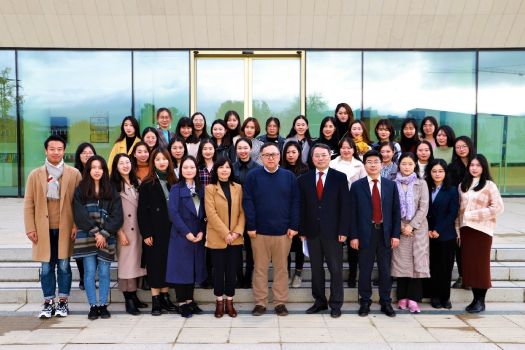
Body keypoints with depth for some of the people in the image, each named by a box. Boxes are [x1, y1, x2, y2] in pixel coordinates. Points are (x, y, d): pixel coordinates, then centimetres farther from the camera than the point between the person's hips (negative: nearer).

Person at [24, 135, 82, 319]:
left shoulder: (74, 174, 3)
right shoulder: (35, 175, 7)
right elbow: (29, 203, 5)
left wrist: (76, 226, -6)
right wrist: (30, 228, -1)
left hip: (65, 228, -1)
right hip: (44, 229, 1)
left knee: (64, 266, 4)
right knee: (46, 267, 7)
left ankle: (63, 302, 16)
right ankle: (48, 303, 18)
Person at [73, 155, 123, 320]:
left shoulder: (111, 192, 7)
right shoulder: (80, 191, 5)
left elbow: (117, 216, 0)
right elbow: (80, 215, -4)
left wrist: (104, 234, -10)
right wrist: (95, 232, -11)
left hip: (106, 238, 1)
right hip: (87, 238, -1)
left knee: (104, 273, 3)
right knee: (89, 273, 1)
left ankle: (103, 305, 12)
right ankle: (93, 306, 9)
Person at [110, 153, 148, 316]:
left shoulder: (137, 183, 12)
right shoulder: (114, 185, -4)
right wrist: (120, 233, -13)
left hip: (139, 230, 5)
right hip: (125, 231, -5)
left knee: (137, 263, 9)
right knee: (127, 264, -3)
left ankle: (134, 296, 19)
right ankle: (128, 301, 3)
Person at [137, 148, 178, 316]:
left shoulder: (174, 182, 9)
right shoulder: (147, 184, -3)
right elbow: (142, 210, -6)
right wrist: (146, 234, -11)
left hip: (170, 231, 4)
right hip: (154, 232, -4)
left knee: (168, 263, 8)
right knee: (155, 264, 2)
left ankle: (165, 297, 19)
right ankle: (155, 300, 10)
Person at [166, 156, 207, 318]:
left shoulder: (201, 189, 9)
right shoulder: (176, 189, -2)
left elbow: (204, 213, 7)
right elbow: (173, 213, -12)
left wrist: (201, 232, -7)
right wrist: (187, 232, -16)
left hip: (198, 236, 4)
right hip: (181, 236, -4)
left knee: (194, 268, 9)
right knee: (181, 268, 0)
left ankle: (190, 300, 20)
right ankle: (182, 303, 9)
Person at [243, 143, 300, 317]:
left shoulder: (289, 176, 4)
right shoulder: (253, 176, -1)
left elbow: (295, 203, 2)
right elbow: (247, 202, -4)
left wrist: (293, 226, -4)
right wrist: (251, 226, -9)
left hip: (283, 231, 1)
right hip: (259, 231, -1)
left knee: (281, 268, 9)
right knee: (260, 268, 8)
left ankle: (280, 302, 20)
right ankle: (260, 302, 18)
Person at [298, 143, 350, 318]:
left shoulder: (340, 177, -1)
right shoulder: (304, 179, 6)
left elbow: (344, 205, -4)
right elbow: (302, 207, 6)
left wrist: (343, 231, -9)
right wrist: (302, 230, 1)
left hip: (333, 231, -2)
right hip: (312, 231, 2)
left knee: (336, 269, 4)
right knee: (316, 269, 10)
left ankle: (335, 304, 15)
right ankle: (319, 301, 22)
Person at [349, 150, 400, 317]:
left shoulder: (391, 185, 6)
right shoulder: (357, 186, 1)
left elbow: (396, 211, 5)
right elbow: (353, 213, -1)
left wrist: (396, 234, -1)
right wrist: (353, 236, -6)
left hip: (385, 233, 2)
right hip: (365, 233, -2)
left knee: (385, 270, 9)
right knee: (365, 270, 5)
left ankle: (386, 303, 20)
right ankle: (365, 302, 17)